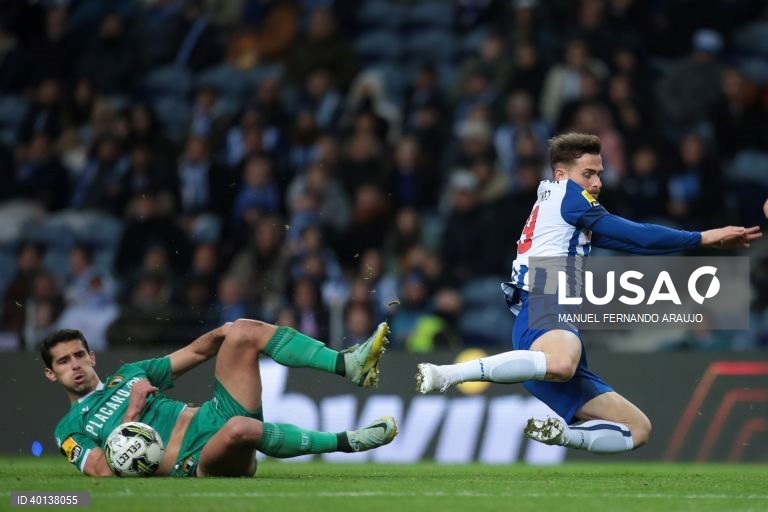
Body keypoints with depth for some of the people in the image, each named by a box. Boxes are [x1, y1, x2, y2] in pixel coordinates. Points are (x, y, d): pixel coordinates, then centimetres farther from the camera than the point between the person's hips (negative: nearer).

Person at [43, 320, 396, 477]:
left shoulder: (130, 374, 25)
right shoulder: (71, 430, 9)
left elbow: (198, 351, 23)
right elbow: (106, 472, -11)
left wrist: (224, 335, 2)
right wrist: (132, 413, -10)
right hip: (201, 463, -7)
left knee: (241, 332, -10)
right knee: (238, 428, -43)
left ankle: (350, 366, -19)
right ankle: (347, 441, -25)